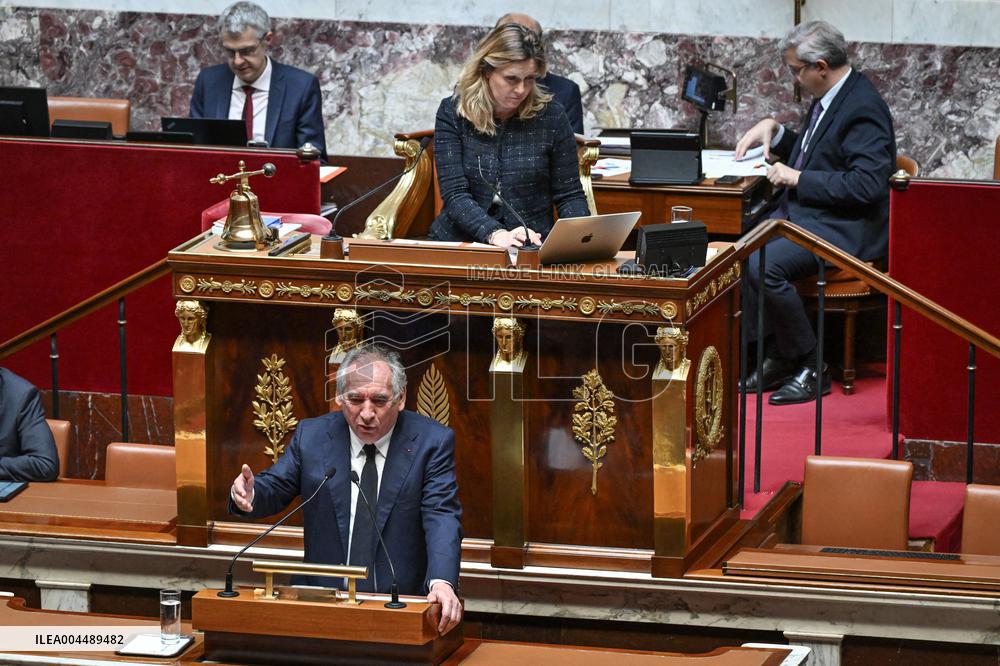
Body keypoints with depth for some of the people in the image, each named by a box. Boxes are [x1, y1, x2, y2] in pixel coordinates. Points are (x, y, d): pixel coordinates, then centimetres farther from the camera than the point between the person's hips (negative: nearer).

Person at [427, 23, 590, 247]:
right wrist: (495, 234, -25)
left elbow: (569, 195, 7)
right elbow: (454, 194, -8)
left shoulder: (551, 117, 2)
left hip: (533, 250, 2)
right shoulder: (452, 113, 0)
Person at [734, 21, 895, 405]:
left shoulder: (863, 108, -18)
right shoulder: (829, 98, 13)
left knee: (764, 265, -28)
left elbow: (867, 184, -26)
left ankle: (811, 368, -13)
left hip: (845, 229, -10)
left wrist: (798, 178, -20)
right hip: (804, 215, 10)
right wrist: (773, 131, 12)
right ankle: (778, 357, 0)